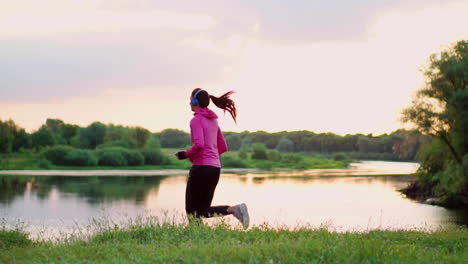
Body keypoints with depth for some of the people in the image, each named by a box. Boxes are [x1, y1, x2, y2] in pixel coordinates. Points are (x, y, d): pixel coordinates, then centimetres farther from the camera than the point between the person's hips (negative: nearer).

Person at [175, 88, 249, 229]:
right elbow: (223, 147, 20)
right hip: (215, 168, 8)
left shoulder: (196, 120, -7)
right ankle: (234, 209, -13)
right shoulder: (213, 121, 17)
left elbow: (199, 145, -22)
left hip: (201, 167, -8)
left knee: (191, 210, 2)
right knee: (203, 210, 11)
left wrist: (186, 154, -5)